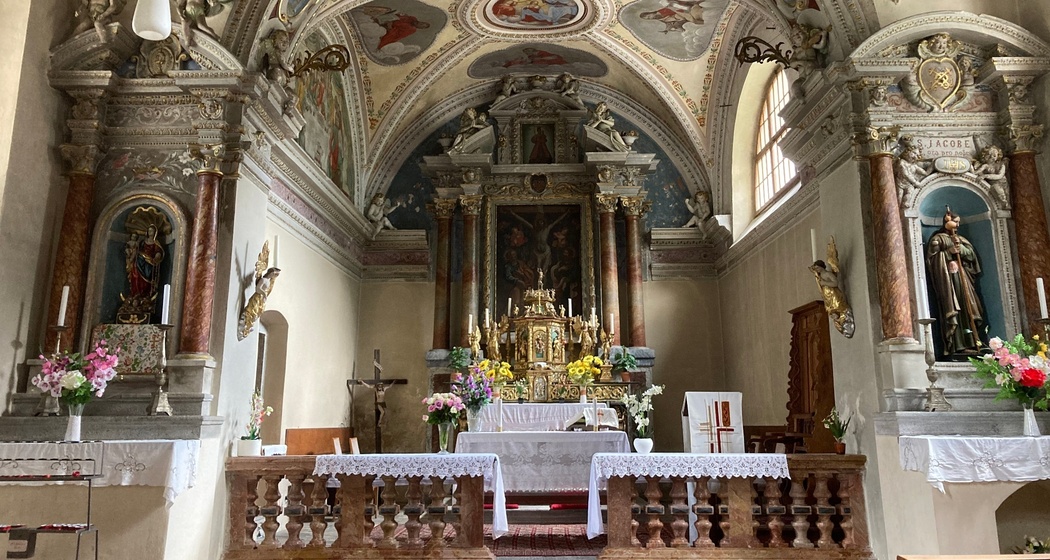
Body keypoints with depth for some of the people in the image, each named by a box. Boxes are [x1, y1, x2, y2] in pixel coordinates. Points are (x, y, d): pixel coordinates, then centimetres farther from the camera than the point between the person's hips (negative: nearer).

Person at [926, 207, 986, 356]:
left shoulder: (960, 238, 22)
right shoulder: (937, 238, 2)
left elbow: (972, 253, 11)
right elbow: (933, 257, -7)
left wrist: (961, 248, -6)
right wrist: (949, 252, -14)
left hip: (962, 275, 6)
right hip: (946, 277, -6)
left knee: (966, 308, 0)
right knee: (952, 310, -12)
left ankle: (970, 344, 1)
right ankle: (956, 346, -14)